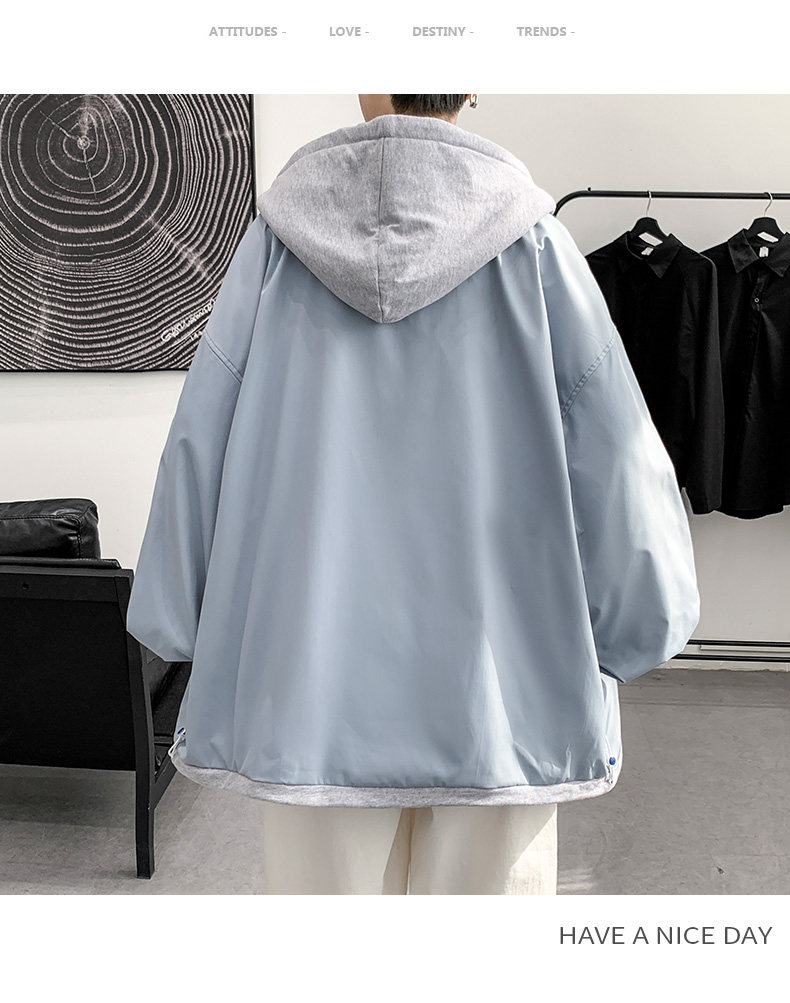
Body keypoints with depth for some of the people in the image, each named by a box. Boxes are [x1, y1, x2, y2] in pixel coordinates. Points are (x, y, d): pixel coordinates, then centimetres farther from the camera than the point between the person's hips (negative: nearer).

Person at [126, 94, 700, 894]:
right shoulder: (525, 234, -4)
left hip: (310, 683, 1)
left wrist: (183, 626, 11)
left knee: (322, 882, 16)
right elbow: (613, 455, -5)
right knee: (485, 884, 16)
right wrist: (629, 627, 8)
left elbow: (200, 440, 1)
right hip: (495, 681, 0)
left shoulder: (281, 235, -1)